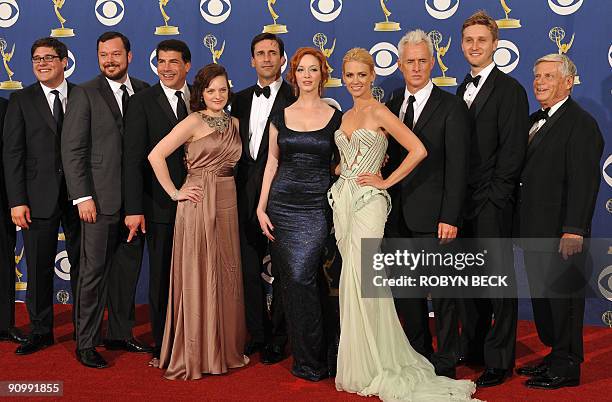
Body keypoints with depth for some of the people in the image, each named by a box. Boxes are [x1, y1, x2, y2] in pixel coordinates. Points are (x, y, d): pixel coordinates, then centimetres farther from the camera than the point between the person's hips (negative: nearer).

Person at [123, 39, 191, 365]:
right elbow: (133, 159, -9)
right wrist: (134, 209, -15)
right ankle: (162, 345, 19)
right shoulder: (142, 102, -4)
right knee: (161, 278, 7)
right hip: (160, 207, -3)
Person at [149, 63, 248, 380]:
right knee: (197, 279, 0)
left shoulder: (233, 123, 13)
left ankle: (224, 348, 23)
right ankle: (194, 355, 12)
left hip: (227, 204, 6)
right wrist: (175, 193, -10)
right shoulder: (194, 121, -6)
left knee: (226, 277, 10)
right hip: (198, 205, -6)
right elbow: (156, 155, -12)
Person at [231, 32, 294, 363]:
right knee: (249, 267, 11)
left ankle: (278, 339, 17)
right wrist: (237, 187, 8)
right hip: (246, 196, 6)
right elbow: (235, 147, 15)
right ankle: (257, 333, 25)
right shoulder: (241, 100, 14)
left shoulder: (296, 98, -5)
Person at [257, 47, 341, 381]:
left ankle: (311, 360, 1)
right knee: (290, 280, 4)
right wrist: (261, 207, 5)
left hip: (317, 206, -3)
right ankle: (304, 355, 19)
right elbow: (272, 161, 11)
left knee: (301, 276, -13)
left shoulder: (335, 118, 3)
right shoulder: (280, 116, 9)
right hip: (282, 205, 3)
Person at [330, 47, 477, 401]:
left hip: (368, 201, -7)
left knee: (359, 281, -9)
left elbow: (418, 150, -15)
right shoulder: (345, 116, 15)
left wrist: (386, 181, -11)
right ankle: (360, 362, 20)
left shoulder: (380, 113, -7)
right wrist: (339, 171, 8)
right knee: (352, 280, 9)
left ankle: (367, 367, 3)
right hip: (342, 199, 7)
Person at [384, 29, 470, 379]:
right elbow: (390, 157, 12)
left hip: (433, 216, -6)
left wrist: (450, 218, -16)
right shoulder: (393, 103, 12)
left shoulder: (452, 107, -6)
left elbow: (457, 167, -11)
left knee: (441, 292, 3)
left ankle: (445, 364, 16)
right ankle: (417, 356, 29)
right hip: (397, 215, 6)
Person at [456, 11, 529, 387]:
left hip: (492, 203, -7)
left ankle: (499, 361, 12)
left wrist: (492, 197, -15)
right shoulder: (462, 90, 15)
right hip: (463, 201, 7)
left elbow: (513, 150, -13)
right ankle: (473, 349, 27)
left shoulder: (509, 89, -7)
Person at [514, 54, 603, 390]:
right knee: (542, 295, 16)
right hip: (535, 230, 9)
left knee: (563, 296, 1)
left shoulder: (580, 123, -12)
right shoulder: (536, 120, 16)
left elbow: (583, 182, -19)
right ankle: (555, 354, 29)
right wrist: (520, 223, 14)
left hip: (560, 232, -9)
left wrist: (574, 230, -24)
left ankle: (567, 366, 12)